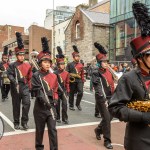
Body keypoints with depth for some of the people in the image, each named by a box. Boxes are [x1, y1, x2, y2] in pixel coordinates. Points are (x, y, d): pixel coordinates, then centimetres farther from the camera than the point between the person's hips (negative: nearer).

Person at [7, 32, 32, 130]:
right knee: (16, 106, 8)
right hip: (15, 89, -1)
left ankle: (24, 122, 4)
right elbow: (10, 75, -14)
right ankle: (16, 123, 22)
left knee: (27, 104, -10)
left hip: (25, 88, 2)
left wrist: (29, 86, 15)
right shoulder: (12, 65, -2)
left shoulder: (28, 65, 6)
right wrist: (14, 81, -31)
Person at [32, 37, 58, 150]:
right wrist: (45, 101, -25)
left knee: (53, 130, 1)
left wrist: (55, 99, -3)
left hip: (51, 107, 3)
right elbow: (37, 91, -16)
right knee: (40, 129, 13)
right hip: (40, 107, -3)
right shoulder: (36, 76, -7)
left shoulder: (54, 76, 6)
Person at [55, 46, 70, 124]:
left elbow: (67, 83, 9)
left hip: (64, 91, 3)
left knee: (65, 104, -5)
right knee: (57, 105, 9)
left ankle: (65, 118, 2)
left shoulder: (66, 73, 2)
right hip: (57, 91, -2)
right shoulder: (55, 73, -11)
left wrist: (68, 91, 9)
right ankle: (57, 118, 24)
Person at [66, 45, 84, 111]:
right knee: (71, 94, 6)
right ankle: (71, 105, 21)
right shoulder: (69, 64, -1)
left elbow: (82, 74, 13)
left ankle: (78, 104, 12)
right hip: (72, 81, -3)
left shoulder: (81, 65, 10)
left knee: (80, 92, -9)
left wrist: (83, 81, 11)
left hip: (79, 80, 3)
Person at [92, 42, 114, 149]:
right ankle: (107, 141, 9)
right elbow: (98, 88, -17)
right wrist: (104, 100, -20)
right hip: (102, 99, -7)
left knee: (110, 117, 15)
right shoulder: (96, 73, -12)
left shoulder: (109, 71, 9)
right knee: (106, 118, -4)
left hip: (110, 98, 7)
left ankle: (98, 130, 40)